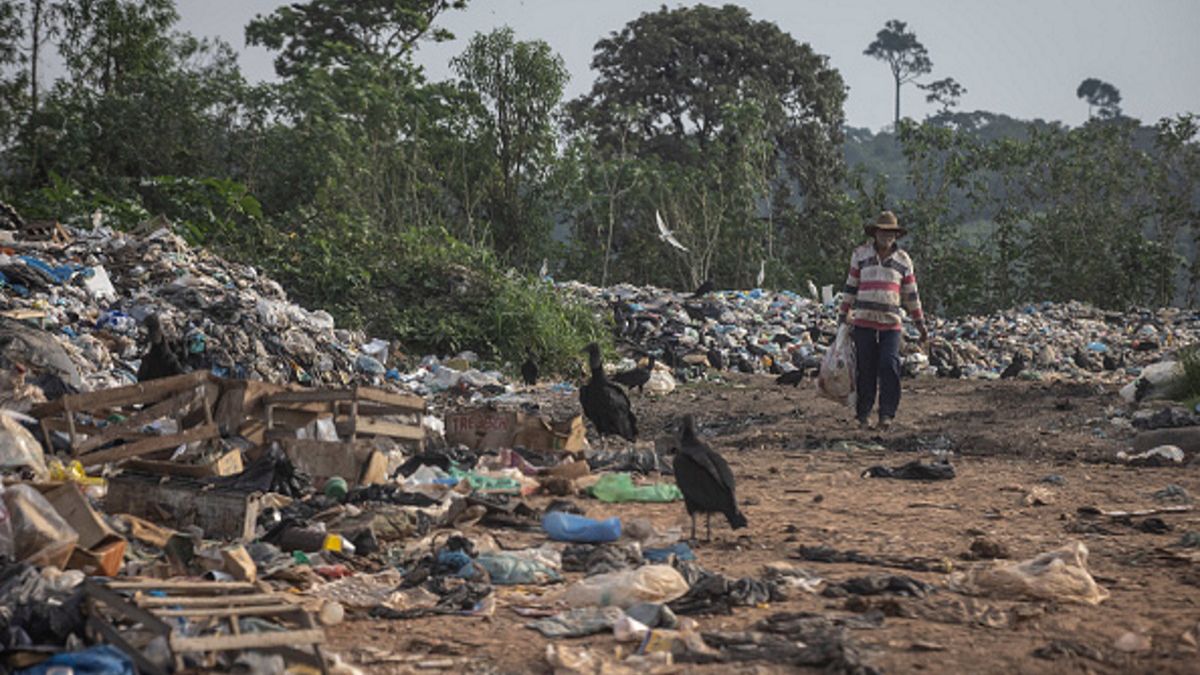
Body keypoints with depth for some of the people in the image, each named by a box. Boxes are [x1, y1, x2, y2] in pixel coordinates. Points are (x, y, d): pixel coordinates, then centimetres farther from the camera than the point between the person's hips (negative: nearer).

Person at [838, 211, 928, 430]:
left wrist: (921, 324, 15)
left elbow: (911, 295, 14)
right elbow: (851, 287, 10)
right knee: (866, 369, 1)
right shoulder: (861, 254, 7)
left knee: (889, 366, -12)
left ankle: (887, 414, -5)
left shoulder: (903, 260, 9)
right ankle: (863, 413, 10)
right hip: (863, 321, 0)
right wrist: (843, 317, 8)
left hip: (891, 323, 0)